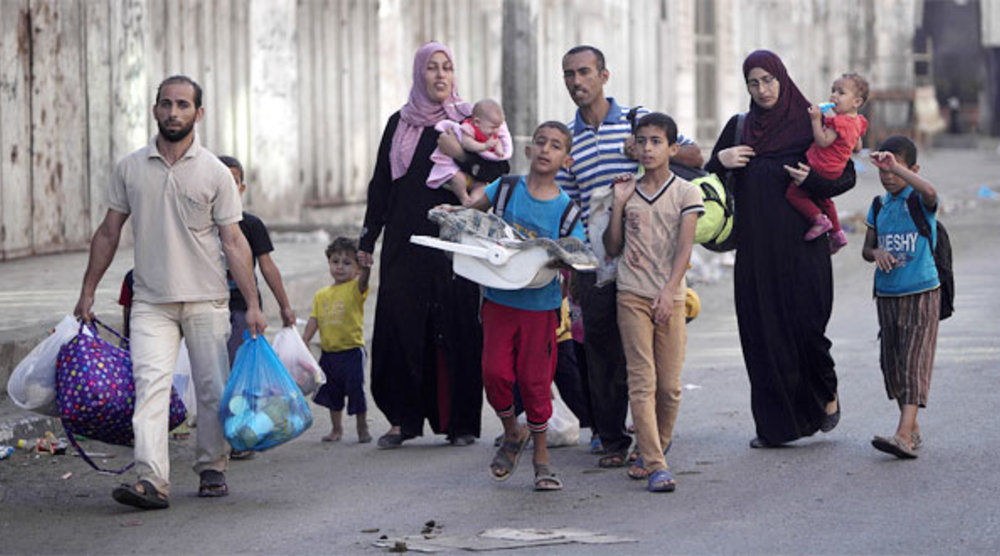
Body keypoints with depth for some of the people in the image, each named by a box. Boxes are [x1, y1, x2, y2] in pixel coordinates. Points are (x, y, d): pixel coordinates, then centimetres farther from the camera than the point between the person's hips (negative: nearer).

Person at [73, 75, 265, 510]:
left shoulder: (214, 173, -1)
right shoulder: (130, 168, 4)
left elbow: (233, 242, -1)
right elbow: (108, 233, 13)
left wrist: (252, 304, -6)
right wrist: (88, 291, 12)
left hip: (206, 299, 0)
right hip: (151, 300, 0)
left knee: (213, 389, 2)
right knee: (150, 382, -15)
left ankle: (212, 469, 22)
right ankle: (151, 481, -25)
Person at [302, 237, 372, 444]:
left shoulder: (355, 289, -5)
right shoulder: (321, 295, 9)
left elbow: (364, 277, -27)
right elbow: (314, 321, 9)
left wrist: (366, 265, -47)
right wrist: (302, 344, 2)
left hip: (351, 351, -5)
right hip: (329, 352, 5)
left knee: (356, 391, -1)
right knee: (332, 394, 14)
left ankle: (363, 429, 13)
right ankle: (336, 429, 28)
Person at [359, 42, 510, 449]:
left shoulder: (467, 122, 6)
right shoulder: (399, 124, 12)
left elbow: (500, 174, -1)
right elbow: (381, 184, 13)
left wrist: (462, 156, -15)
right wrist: (367, 240, 11)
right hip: (405, 243, 2)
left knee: (456, 329, -3)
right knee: (399, 324, -4)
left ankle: (461, 421, 3)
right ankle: (403, 418, 4)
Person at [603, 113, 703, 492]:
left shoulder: (686, 193, 3)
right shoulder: (629, 192, 11)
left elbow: (684, 248, -6)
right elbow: (613, 248, 12)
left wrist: (668, 292, -17)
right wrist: (619, 204, 1)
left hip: (669, 296, -1)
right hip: (632, 295, 1)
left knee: (669, 384, 0)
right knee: (642, 381, -9)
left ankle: (657, 445, 22)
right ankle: (655, 464, -12)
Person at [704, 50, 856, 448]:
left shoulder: (809, 124, 2)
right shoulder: (738, 128, 12)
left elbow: (847, 175, 1)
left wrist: (813, 180, -17)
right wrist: (720, 160, -7)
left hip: (801, 245, -3)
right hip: (755, 247, 3)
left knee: (805, 324, -9)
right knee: (762, 330, -1)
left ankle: (827, 394, 21)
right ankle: (776, 425, 5)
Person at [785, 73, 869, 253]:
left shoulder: (839, 122, -26)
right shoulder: (857, 122, 5)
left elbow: (823, 142, -30)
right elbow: (857, 147, 15)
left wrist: (816, 120, -28)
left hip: (821, 170, -10)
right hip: (835, 170, 10)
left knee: (793, 192, -5)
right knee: (822, 199, 30)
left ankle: (819, 219, -10)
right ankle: (837, 233, 34)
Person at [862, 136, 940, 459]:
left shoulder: (920, 202, -7)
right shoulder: (879, 206, 9)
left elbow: (929, 192, -33)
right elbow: (866, 249, 15)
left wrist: (895, 165, -39)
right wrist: (877, 253, -9)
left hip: (922, 293, -6)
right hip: (887, 295, 6)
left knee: (914, 360, -13)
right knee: (891, 362, 9)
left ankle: (904, 435, -23)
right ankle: (912, 428, 22)